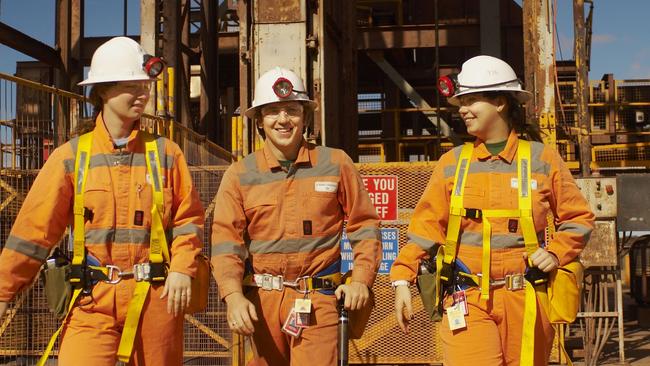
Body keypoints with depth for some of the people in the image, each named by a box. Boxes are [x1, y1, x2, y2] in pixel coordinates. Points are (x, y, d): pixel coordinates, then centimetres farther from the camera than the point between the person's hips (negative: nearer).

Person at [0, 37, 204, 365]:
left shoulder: (165, 153, 5)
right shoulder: (71, 156, 3)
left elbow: (187, 218, 6)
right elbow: (34, 228, 1)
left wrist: (182, 268, -9)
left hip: (156, 295, 1)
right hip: (93, 299, -1)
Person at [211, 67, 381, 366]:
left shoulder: (336, 164, 3)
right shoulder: (239, 175, 4)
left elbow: (363, 225, 8)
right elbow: (226, 240, -3)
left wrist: (361, 279, -4)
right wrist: (233, 295, -17)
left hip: (318, 299, -2)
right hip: (261, 300, 2)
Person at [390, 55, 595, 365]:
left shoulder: (542, 158, 4)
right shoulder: (452, 162, 7)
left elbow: (579, 218, 11)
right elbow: (427, 225, 5)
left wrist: (557, 252, -6)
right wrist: (403, 278, -3)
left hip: (526, 299, 0)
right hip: (467, 301, 0)